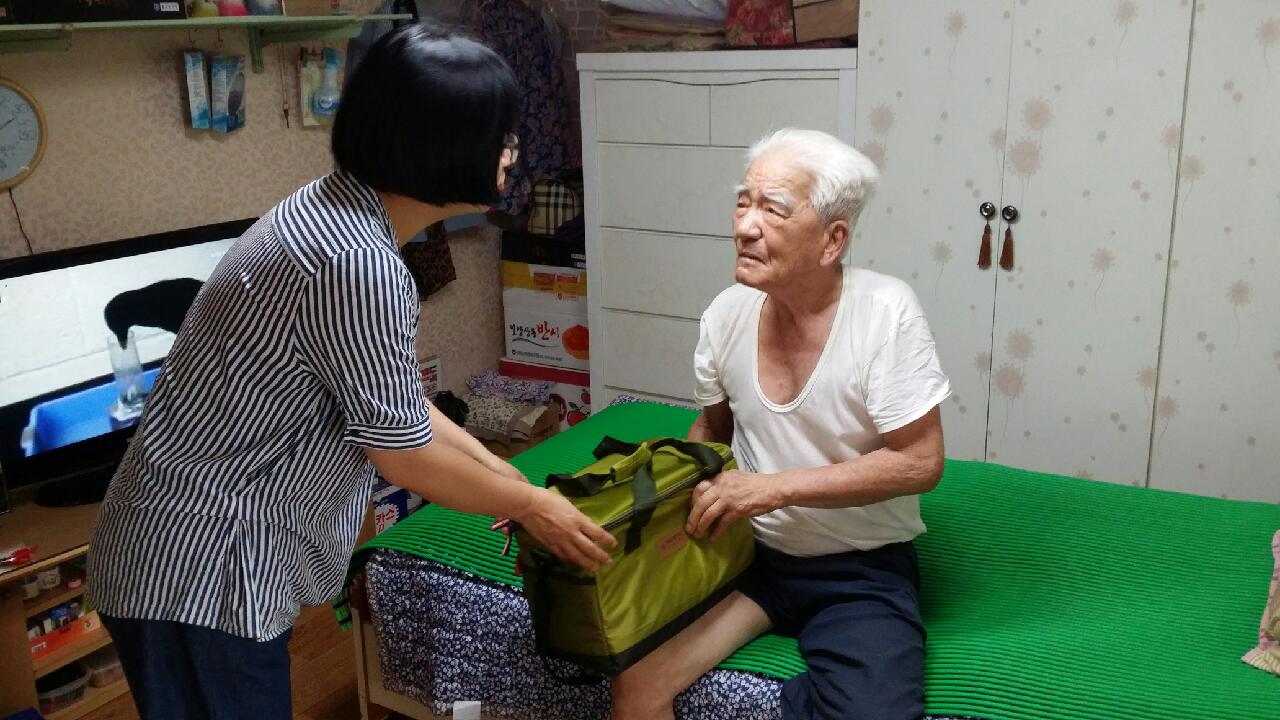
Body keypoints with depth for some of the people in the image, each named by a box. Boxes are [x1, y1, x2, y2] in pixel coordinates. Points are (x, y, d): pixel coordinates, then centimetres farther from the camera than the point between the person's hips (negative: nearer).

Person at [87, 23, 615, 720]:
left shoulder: (336, 208, 3)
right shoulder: (359, 264, -27)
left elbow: (394, 396, 11)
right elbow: (404, 453, -18)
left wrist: (501, 472, 14)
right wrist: (531, 506, -3)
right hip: (197, 564, -9)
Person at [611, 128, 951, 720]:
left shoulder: (886, 311, -17)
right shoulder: (727, 313, -3)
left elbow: (921, 462, -16)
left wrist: (777, 486, -20)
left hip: (864, 569, -3)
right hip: (750, 552, 3)